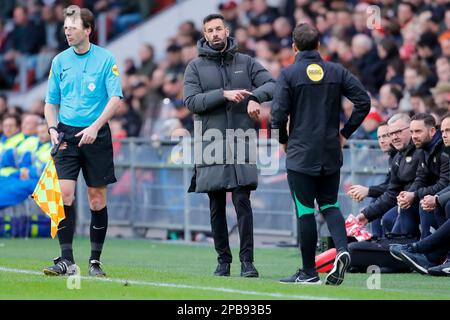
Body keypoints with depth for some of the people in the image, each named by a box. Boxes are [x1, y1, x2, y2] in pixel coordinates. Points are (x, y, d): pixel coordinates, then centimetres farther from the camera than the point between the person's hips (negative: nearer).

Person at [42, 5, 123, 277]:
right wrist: (53, 128, -3)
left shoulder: (106, 59, -2)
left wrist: (95, 127, -19)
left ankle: (95, 261, 12)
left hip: (96, 135, -2)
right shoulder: (60, 61, 9)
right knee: (64, 194, -12)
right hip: (67, 134, 2)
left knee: (97, 199, 2)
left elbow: (116, 99, -8)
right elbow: (51, 102, 15)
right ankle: (66, 260, -10)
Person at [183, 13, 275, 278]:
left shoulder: (246, 62, 10)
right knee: (217, 206, 5)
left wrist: (255, 96, -18)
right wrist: (224, 94, -16)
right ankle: (223, 259, 13)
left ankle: (247, 260, -7)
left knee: (242, 201, -8)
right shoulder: (196, 67, 6)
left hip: (241, 142, -1)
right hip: (211, 144, 1)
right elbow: (191, 101, -5)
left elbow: (272, 84, 2)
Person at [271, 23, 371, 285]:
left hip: (301, 154, -4)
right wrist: (345, 133, 8)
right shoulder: (337, 72, 4)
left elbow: (279, 114, -12)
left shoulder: (289, 74, -7)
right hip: (331, 155, 4)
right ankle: (342, 249, -11)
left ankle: (309, 272, 5)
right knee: (329, 205, 15)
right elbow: (364, 101, -1)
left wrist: (284, 140, 6)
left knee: (305, 211, 2)